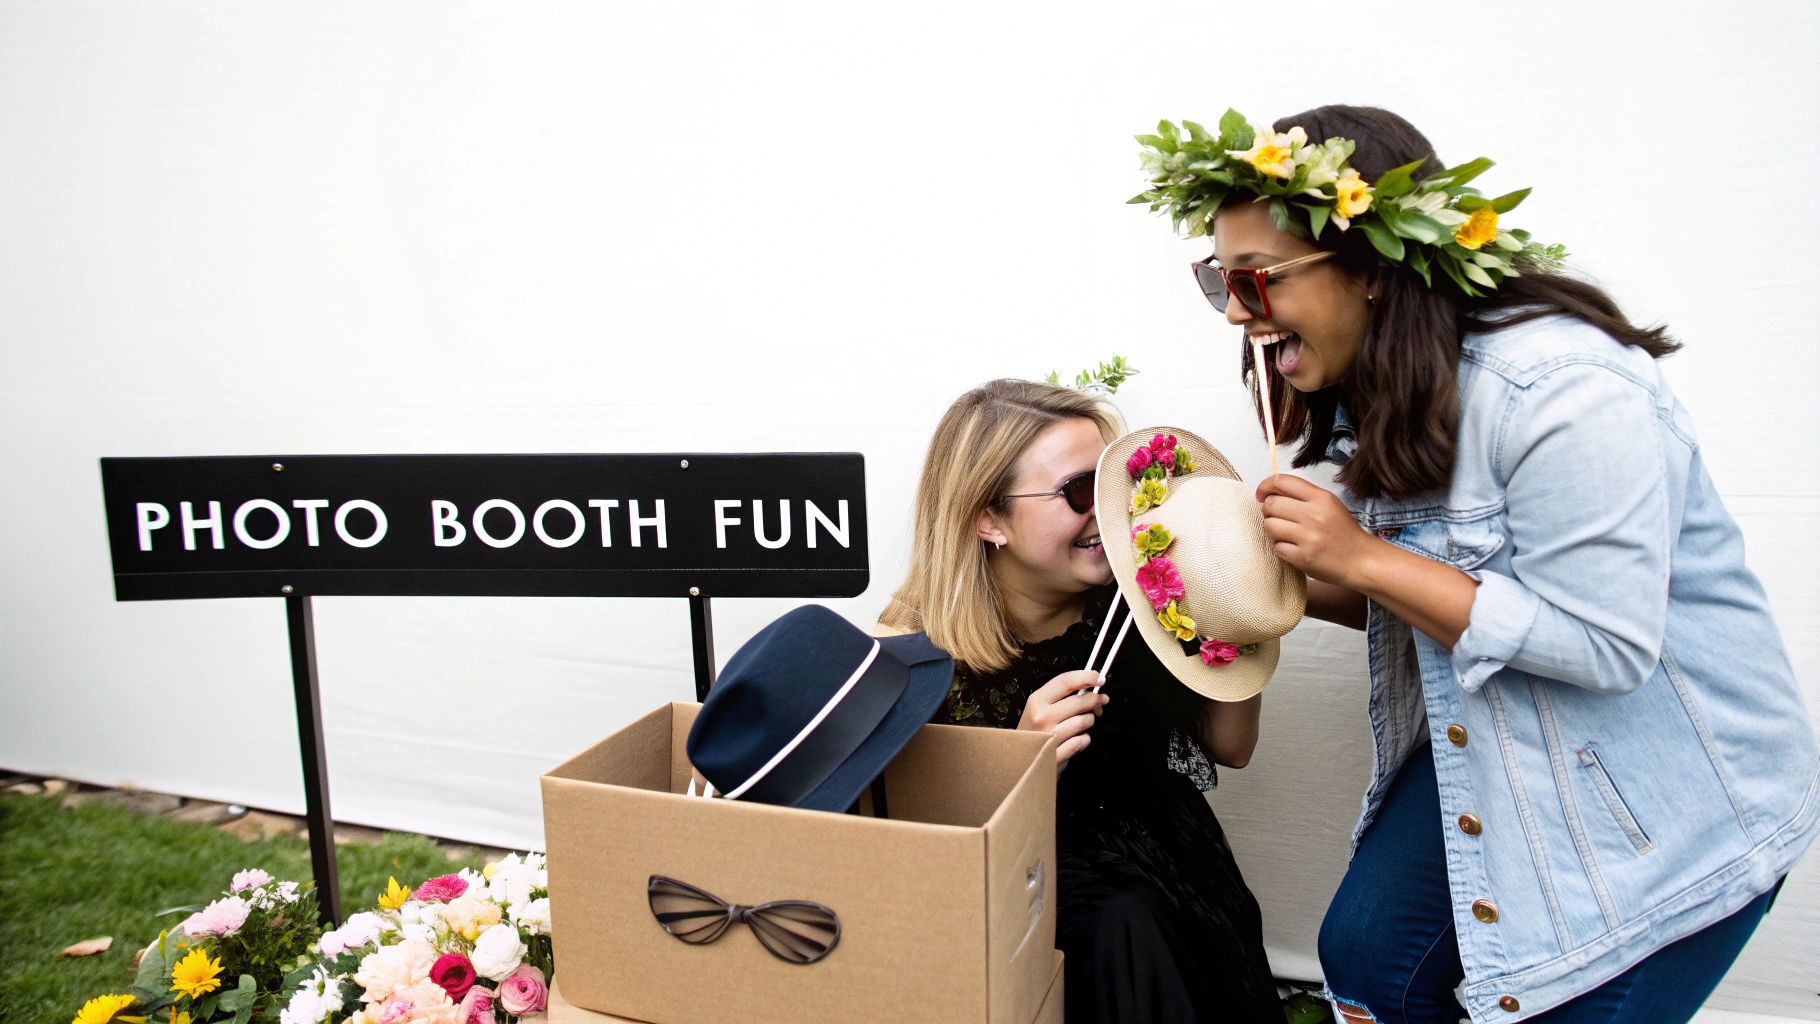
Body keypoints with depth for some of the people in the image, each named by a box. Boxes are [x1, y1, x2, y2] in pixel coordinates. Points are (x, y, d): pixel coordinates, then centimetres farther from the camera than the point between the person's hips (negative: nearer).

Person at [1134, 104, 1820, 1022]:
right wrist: (1295, 580, -11)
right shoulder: (1376, 386, -2)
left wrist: (1366, 558, -30)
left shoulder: (1567, 388, -29)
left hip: (1672, 802, -7)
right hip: (1486, 757, 8)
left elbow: (1606, 643, -30)